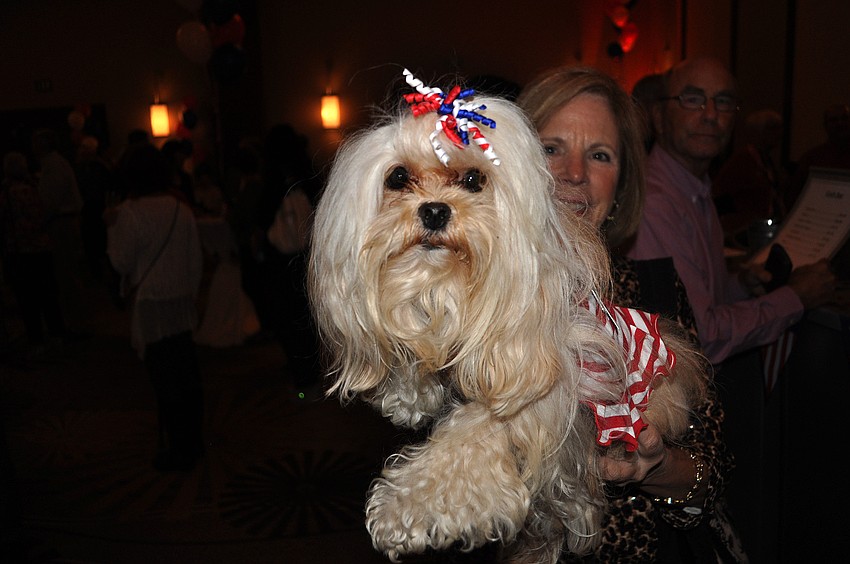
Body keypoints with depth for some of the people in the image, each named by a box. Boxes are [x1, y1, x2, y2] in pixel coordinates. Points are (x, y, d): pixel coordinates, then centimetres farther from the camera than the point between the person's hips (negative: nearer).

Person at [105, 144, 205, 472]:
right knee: (187, 374, 15)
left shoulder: (130, 212, -12)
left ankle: (179, 451, 11)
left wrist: (112, 226, 4)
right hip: (182, 304, 6)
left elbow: (122, 262, -7)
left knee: (165, 380, 2)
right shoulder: (181, 209, 3)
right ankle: (193, 440, 28)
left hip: (151, 306, -6)